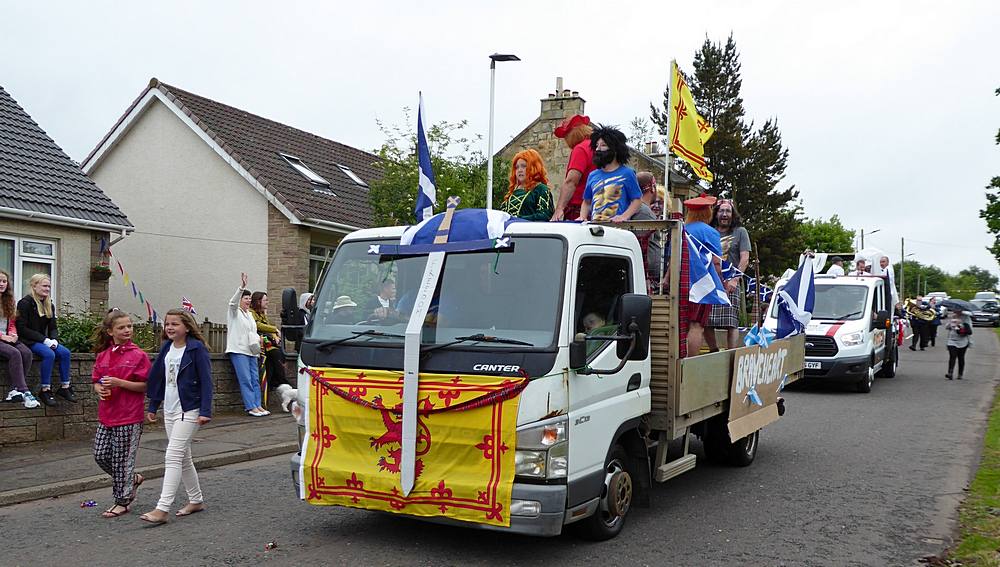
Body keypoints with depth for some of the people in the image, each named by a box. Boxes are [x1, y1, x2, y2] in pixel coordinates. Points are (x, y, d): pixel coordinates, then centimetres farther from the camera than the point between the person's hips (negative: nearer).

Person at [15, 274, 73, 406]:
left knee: (65, 352, -18)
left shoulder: (49, 305, 14)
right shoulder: (25, 303, -8)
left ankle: (65, 388, -14)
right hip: (28, 341, -7)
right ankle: (45, 390, -25)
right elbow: (22, 328, -14)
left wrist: (54, 339, -10)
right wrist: (44, 340, -20)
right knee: (49, 354, -32)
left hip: (44, 341, 7)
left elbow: (53, 327, 14)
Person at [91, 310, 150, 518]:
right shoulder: (103, 355, 7)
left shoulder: (138, 355, -9)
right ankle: (133, 479, 30)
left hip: (129, 418, -6)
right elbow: (96, 382, 15)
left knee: (122, 459, 2)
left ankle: (123, 501, 17)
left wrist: (119, 382, -19)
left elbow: (145, 386, -10)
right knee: (101, 456, 8)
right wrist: (100, 389, -7)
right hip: (106, 416, 6)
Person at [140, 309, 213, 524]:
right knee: (183, 457, 15)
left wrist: (205, 411, -18)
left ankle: (162, 509, -12)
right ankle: (196, 500, 28)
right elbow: (158, 377, 15)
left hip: (189, 410, -8)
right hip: (169, 410, 8)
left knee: (173, 456, -13)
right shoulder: (166, 348, 9)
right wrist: (153, 407, 16)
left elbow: (206, 381, -13)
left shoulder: (197, 349, -12)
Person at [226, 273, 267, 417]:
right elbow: (233, 302, -21)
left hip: (251, 350, 8)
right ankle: (251, 407, -10)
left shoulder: (249, 314, 23)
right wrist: (241, 287, -33)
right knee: (245, 379, -11)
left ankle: (257, 405, 7)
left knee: (255, 379, 4)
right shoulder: (234, 312, 1)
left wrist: (257, 339, 7)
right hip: (239, 350, -7)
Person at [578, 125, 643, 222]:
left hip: (618, 226, -4)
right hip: (594, 226, 4)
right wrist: (582, 217, 7)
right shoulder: (592, 175, 18)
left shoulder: (626, 173, 5)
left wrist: (624, 216, -11)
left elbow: (637, 200, 3)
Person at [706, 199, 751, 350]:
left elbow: (745, 259, 2)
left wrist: (735, 279, -12)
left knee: (731, 323, -10)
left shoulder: (740, 232, 10)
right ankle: (714, 352, 17)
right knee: (706, 323, -1)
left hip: (730, 283, -3)